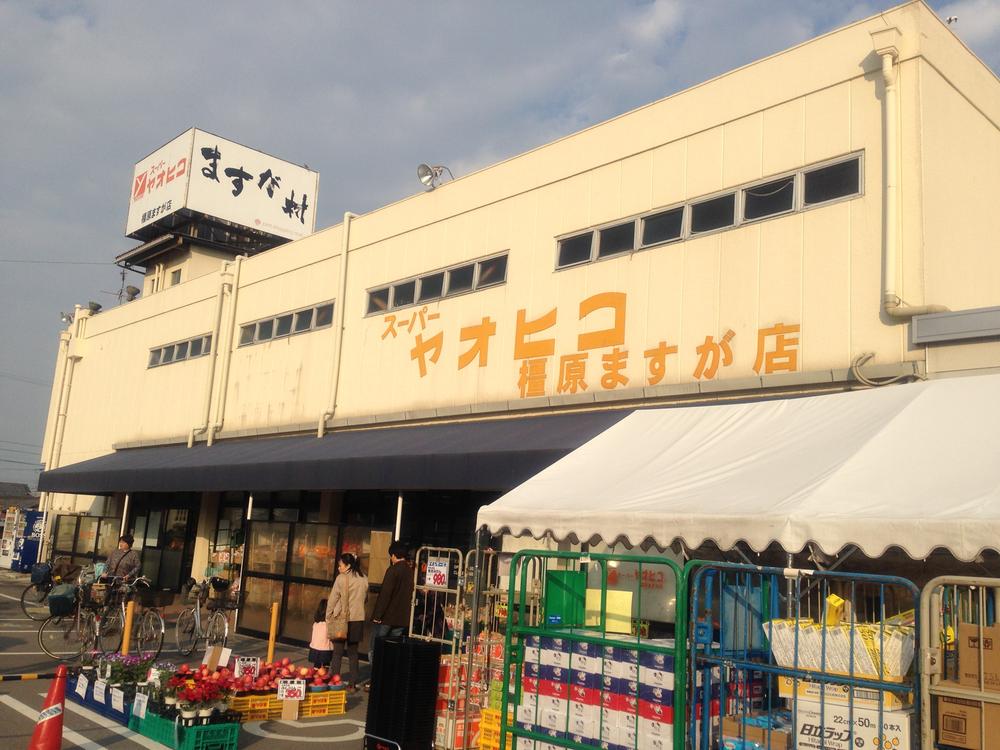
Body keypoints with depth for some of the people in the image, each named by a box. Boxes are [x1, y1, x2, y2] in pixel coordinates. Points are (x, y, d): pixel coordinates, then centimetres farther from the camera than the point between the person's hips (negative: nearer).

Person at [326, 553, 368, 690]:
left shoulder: (342, 578, -11)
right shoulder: (364, 578, 3)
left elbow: (333, 599, -5)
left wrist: (328, 616, 6)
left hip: (341, 618, -4)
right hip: (358, 619, 5)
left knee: (337, 652, 4)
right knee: (353, 652, 11)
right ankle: (353, 683, 13)